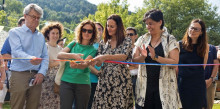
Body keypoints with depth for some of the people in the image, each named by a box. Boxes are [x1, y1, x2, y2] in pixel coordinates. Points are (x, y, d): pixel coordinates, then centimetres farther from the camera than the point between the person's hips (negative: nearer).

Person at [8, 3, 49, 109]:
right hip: (19, 75, -4)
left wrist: (42, 73, -4)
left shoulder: (41, 36, 19)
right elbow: (17, 52, -13)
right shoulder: (15, 32, 3)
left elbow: (45, 56, 14)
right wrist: (30, 59, -34)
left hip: (36, 77, 5)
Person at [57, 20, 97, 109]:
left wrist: (77, 65, -37)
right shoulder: (73, 44, 10)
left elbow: (85, 65, -13)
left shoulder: (93, 49, 5)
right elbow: (59, 55, -7)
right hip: (66, 81, 1)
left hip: (83, 84, 0)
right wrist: (73, 55, -25)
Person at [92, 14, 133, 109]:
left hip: (121, 80, -3)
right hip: (105, 80, 3)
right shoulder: (103, 43, 14)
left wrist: (106, 57, -25)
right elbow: (99, 63, 12)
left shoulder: (127, 41, 3)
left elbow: (124, 56, -14)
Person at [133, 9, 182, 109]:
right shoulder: (142, 40, 10)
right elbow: (134, 60, 6)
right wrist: (143, 57, -15)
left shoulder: (170, 40, 1)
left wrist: (156, 57, -20)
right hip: (145, 86, 3)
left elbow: (175, 62, -9)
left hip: (164, 86, -2)